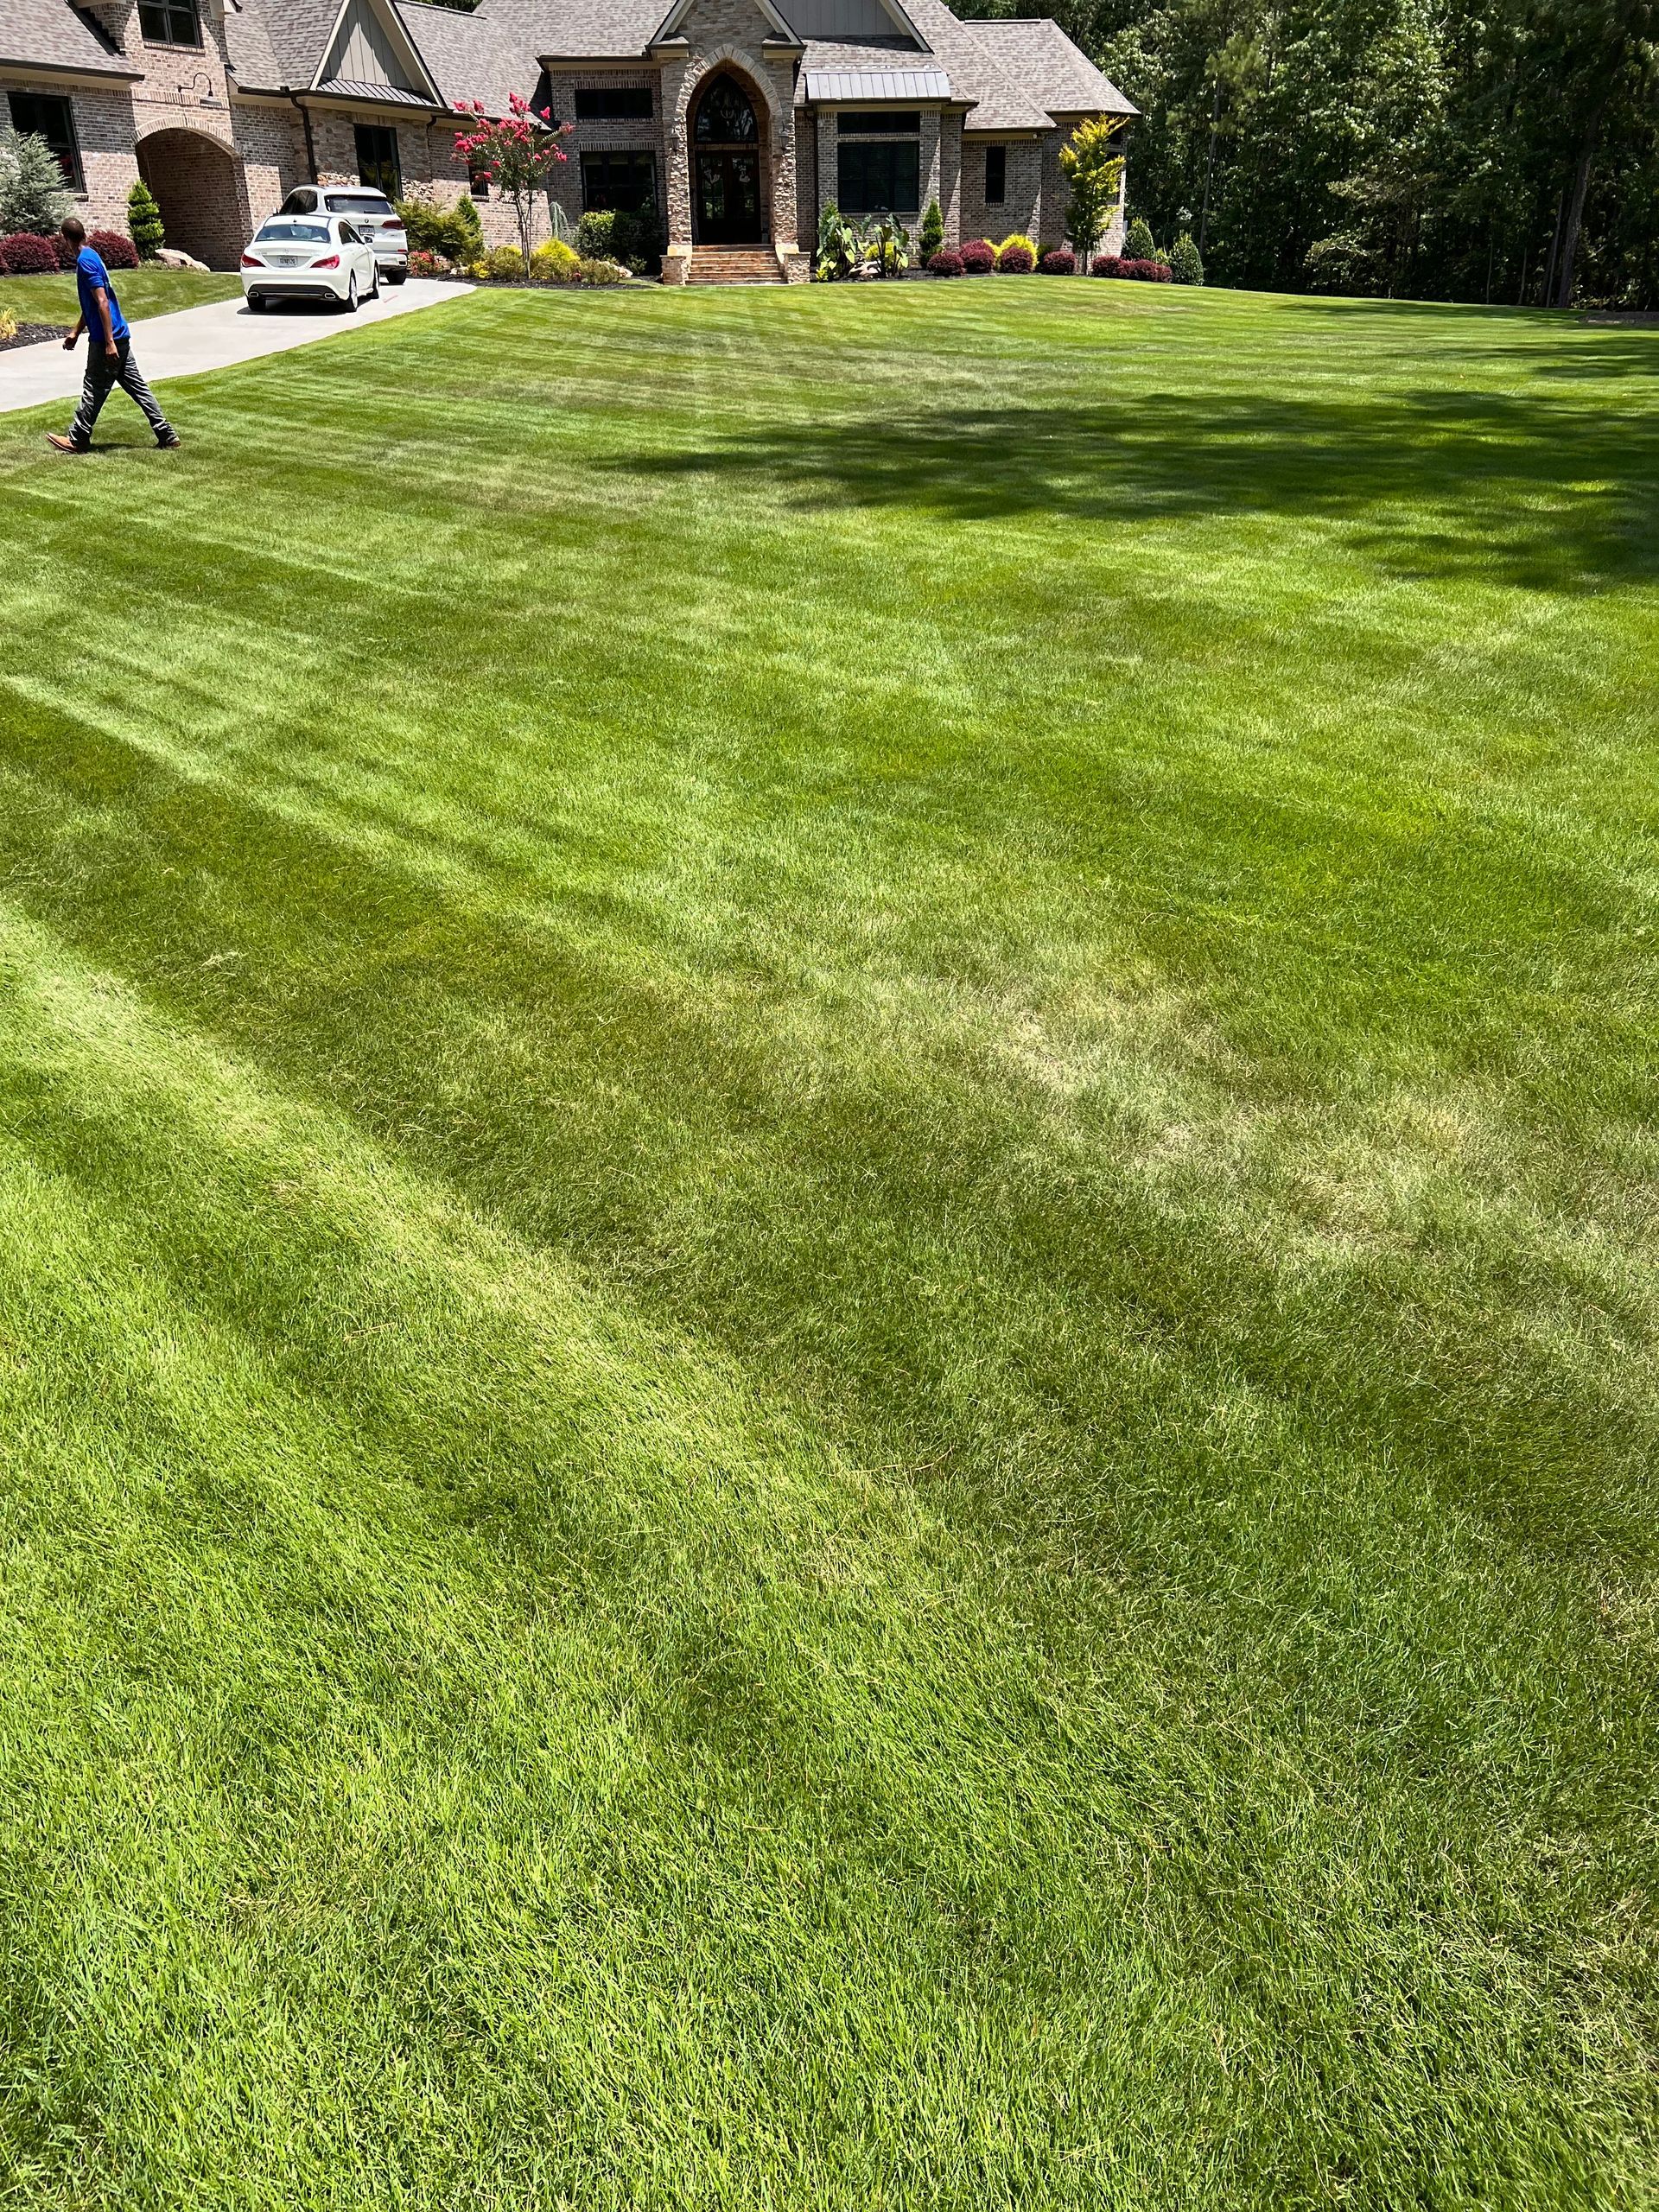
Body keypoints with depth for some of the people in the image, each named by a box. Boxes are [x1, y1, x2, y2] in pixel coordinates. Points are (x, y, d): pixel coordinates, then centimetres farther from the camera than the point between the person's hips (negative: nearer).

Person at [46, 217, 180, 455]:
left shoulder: (85, 261, -14)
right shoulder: (92, 257, 16)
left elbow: (102, 303, -22)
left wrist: (109, 342, -24)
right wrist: (75, 332, 30)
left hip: (106, 340, -9)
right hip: (121, 336, 9)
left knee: (93, 391, 0)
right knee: (137, 387, 9)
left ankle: (77, 440, 10)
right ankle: (167, 435, 7)